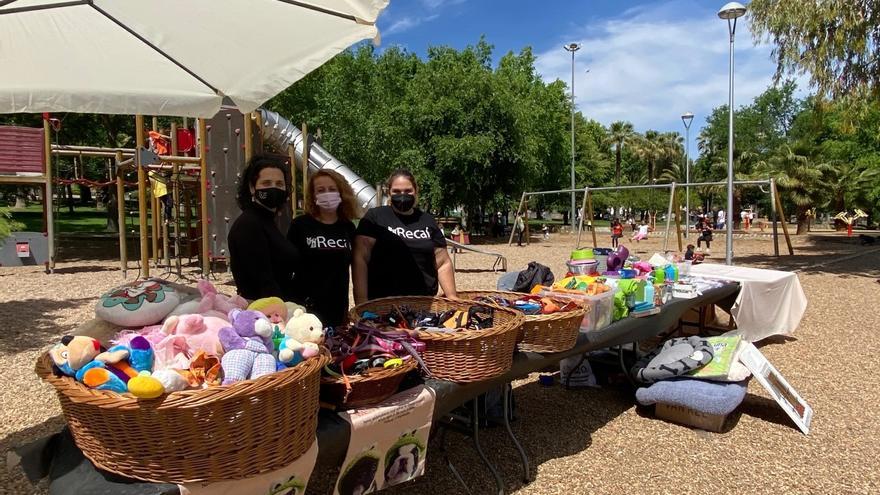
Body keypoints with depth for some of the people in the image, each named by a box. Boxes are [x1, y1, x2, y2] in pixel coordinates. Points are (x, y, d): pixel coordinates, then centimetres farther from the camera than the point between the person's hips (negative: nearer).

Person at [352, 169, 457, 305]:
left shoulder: (428, 221, 10)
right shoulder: (375, 217, -1)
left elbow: (443, 263, 11)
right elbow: (360, 259, -7)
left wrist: (453, 299, 3)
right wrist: (361, 302, -15)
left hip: (424, 302, 3)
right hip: (382, 302, -3)